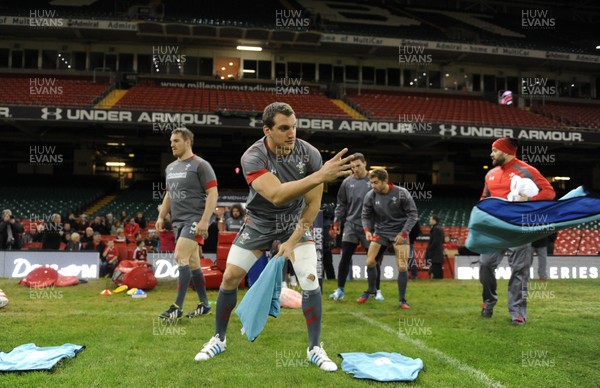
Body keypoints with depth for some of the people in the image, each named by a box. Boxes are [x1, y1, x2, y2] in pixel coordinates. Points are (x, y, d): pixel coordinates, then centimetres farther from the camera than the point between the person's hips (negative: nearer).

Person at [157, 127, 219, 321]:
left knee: (180, 258, -16)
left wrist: (204, 221, -21)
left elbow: (213, 193, -13)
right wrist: (161, 216, 16)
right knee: (193, 263, 11)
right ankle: (204, 304, 20)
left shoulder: (200, 165, -8)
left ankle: (177, 307, -12)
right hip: (179, 222, 8)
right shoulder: (170, 167, 15)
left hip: (194, 221, -8)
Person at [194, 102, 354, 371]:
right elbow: (276, 195, -43)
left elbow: (312, 204, -12)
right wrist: (319, 176, -53)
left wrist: (292, 241, -16)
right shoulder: (253, 157, -27)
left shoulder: (309, 153, -19)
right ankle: (219, 339, 21)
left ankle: (315, 349, 2)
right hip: (259, 222, 0)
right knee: (230, 278, -2)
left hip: (296, 221, 1)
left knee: (310, 279, -14)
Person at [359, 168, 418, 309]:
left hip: (399, 233, -2)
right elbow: (366, 215, 0)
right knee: (370, 262, -4)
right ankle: (370, 291, 20)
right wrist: (367, 230, -18)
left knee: (402, 267, -7)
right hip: (380, 232, 2)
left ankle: (402, 299, 9)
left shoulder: (402, 193, -17)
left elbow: (413, 214, -10)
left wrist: (403, 233, -19)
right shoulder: (370, 196, -11)